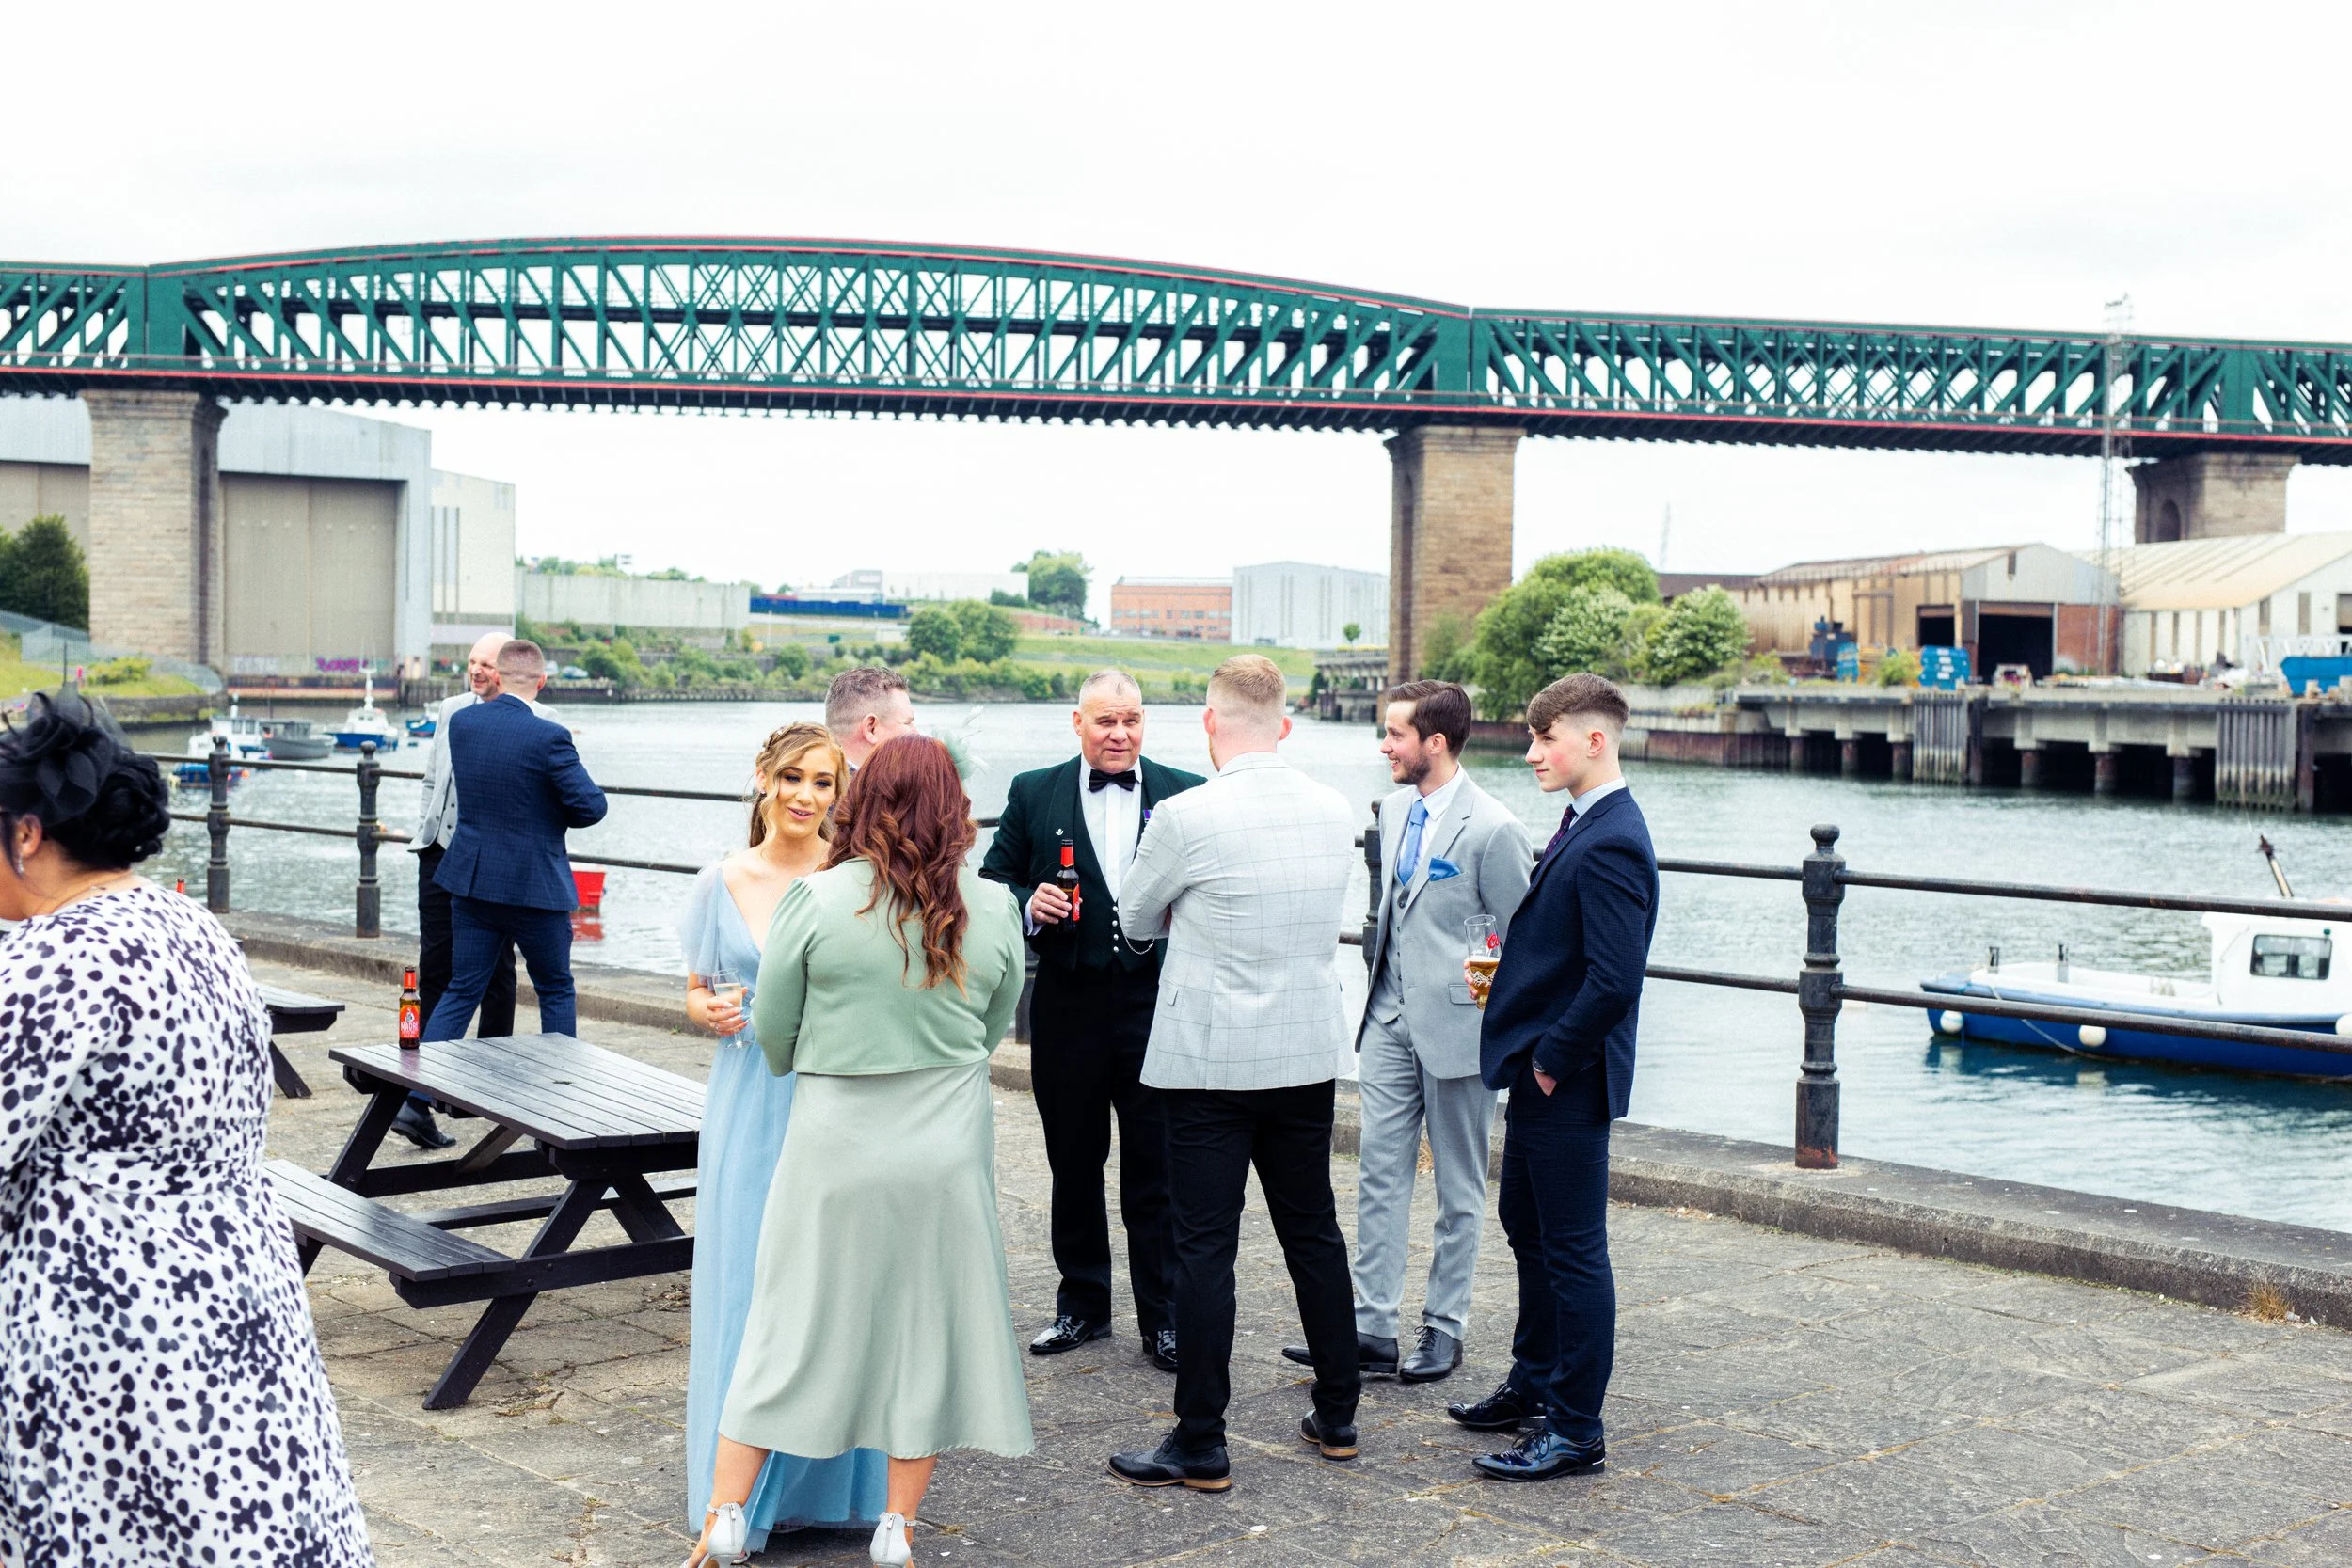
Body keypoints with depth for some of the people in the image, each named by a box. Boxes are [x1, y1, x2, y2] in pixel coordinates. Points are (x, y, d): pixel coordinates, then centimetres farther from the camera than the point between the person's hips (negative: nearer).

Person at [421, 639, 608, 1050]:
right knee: (556, 992, 12)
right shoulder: (549, 737, -17)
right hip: (535, 887, -5)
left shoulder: (461, 721, 0)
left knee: (462, 992, 11)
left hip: (471, 880, 5)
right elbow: (591, 807, -14)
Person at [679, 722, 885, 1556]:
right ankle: (748, 1494, 16)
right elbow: (696, 990, 11)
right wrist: (707, 1011, -9)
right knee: (746, 1279, 4)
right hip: (750, 1105, 2)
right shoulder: (723, 883, 3)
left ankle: (827, 1483, 17)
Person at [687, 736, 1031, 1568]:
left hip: (833, 1147, -1)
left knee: (788, 1321, 9)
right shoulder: (993, 908, -3)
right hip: (948, 1148, 2)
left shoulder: (815, 900, -10)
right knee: (927, 1327, 13)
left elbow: (771, 1029, -2)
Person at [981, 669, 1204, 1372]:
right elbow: (995, 882, 8)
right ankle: (1082, 1305, 27)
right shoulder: (1034, 794, 5)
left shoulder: (1186, 794, 3)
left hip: (1156, 1002, -1)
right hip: (1069, 1004, 1)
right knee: (1073, 1163, 12)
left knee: (1156, 1169, 2)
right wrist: (1029, 905, -12)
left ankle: (1163, 1317, 13)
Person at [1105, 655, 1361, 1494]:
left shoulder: (1187, 817, -15)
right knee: (1314, 1234, 16)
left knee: (1205, 1248, 0)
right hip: (1309, 1057, 6)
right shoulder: (1335, 810, 1)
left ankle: (1200, 1446, 5)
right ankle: (1338, 1416, 27)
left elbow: (1137, 916, 1)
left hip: (1211, 1063, -5)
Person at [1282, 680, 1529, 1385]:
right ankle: (1371, 1329, 9)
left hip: (1457, 1027, -7)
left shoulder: (1492, 829, -15)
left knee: (1459, 1188, 7)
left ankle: (1444, 1330, 18)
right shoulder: (1395, 809, 9)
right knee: (1380, 1175, 5)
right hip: (1391, 1020, 7)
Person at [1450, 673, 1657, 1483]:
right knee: (1527, 1227, 22)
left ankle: (1575, 1432, 8)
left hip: (1568, 1081, -11)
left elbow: (1615, 978, -27)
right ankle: (1535, 1383, 37)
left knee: (1574, 1251, -1)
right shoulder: (1581, 826, 11)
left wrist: (1553, 1059, -17)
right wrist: (1530, 1050, 12)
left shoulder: (1611, 844, -21)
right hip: (1539, 1072, 11)